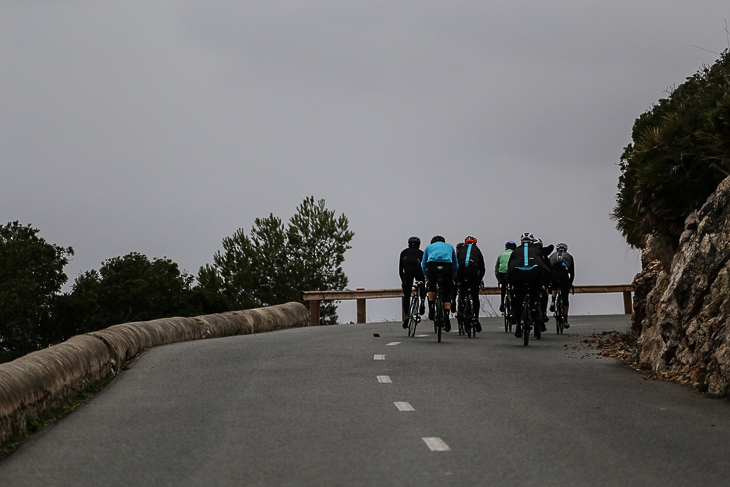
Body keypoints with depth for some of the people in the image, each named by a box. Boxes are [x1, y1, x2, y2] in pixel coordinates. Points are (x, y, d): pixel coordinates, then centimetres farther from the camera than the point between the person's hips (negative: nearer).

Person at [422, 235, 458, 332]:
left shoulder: (429, 247, 32)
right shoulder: (449, 247, 34)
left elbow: (423, 265, 27)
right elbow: (456, 265, 31)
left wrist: (427, 278, 35)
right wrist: (452, 278, 38)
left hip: (432, 267, 0)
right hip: (446, 267, 0)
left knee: (431, 287, 29)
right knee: (447, 294, 10)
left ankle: (431, 309, 15)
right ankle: (446, 317, -5)